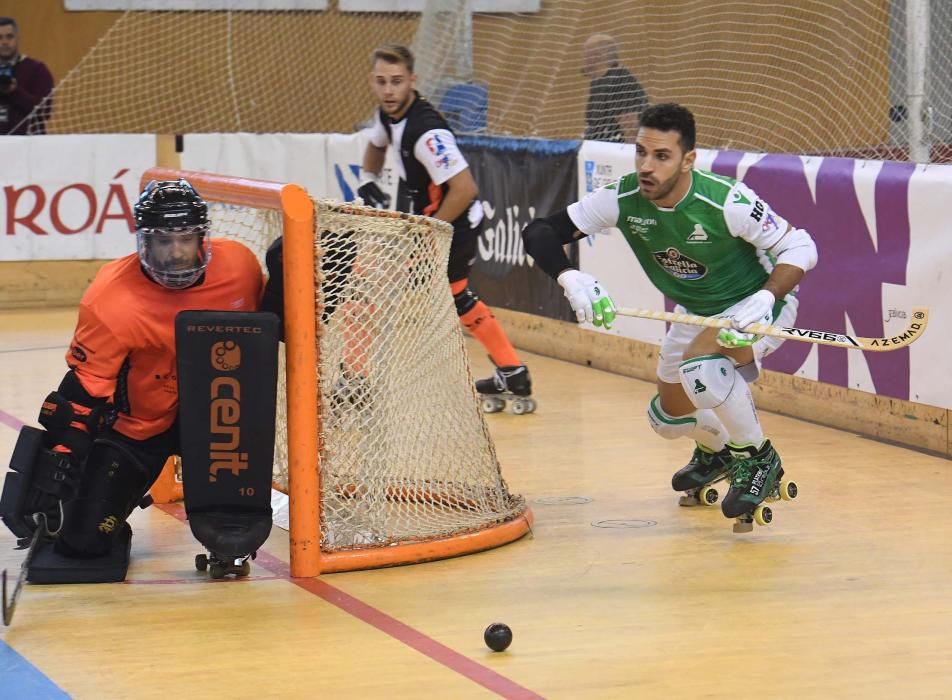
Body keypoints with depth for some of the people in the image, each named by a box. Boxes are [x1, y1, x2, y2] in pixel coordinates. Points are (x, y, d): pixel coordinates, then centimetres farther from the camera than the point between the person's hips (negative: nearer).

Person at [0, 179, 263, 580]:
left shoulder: (240, 265, -16)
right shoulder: (111, 302, -26)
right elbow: (83, 389, -20)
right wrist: (60, 454, -24)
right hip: (137, 423, -3)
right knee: (85, 539, -7)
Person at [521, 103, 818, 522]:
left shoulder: (726, 201, -33)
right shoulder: (622, 200, -21)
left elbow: (801, 247, -25)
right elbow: (539, 232, -19)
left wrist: (765, 299, -41)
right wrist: (570, 278, -38)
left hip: (755, 303, -6)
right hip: (697, 312, 6)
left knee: (700, 368, -34)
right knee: (667, 417, 14)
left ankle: (757, 460, -10)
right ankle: (716, 449, 50)